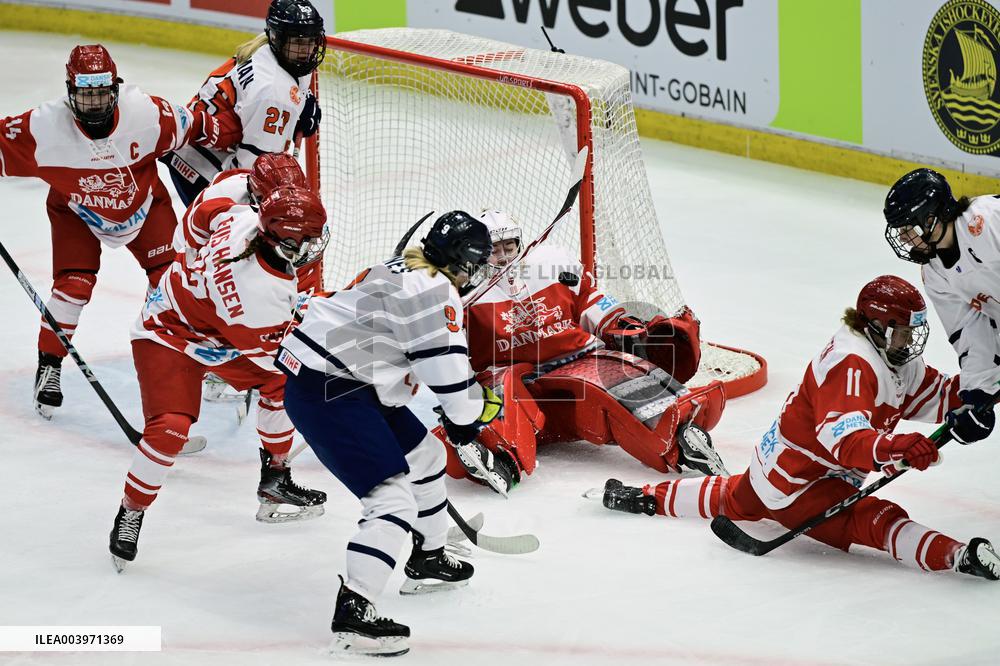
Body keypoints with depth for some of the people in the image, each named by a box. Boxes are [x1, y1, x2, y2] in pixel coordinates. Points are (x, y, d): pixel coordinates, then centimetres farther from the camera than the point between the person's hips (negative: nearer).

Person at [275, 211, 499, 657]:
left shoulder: (405, 271, 15)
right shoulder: (435, 292, -17)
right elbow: (448, 374, -19)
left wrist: (472, 395, 26)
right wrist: (478, 407, 0)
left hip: (351, 382, 11)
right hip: (326, 395, -11)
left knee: (424, 456, 26)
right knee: (393, 500, -16)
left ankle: (427, 562, 44)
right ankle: (351, 617, -23)